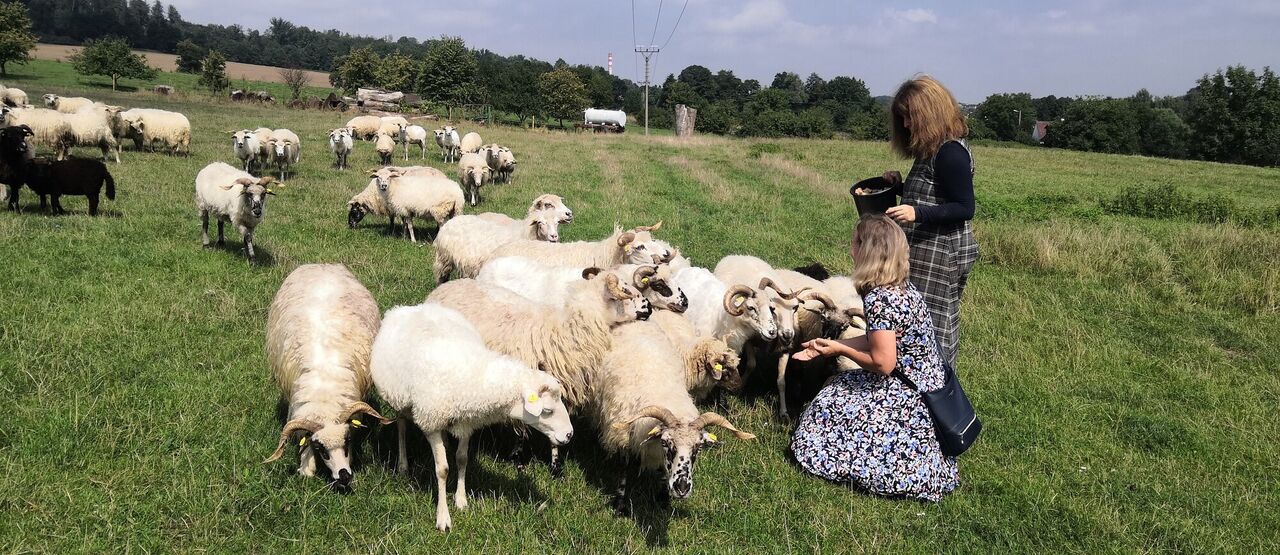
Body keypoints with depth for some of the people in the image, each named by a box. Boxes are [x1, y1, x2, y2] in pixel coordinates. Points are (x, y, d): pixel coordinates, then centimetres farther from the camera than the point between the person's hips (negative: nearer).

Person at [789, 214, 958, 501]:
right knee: (838, 389, 16)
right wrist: (828, 345, 10)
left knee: (830, 406, 1)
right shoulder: (900, 287, 5)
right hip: (926, 384, 9)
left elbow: (882, 362, -25)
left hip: (907, 399, -9)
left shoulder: (879, 298, -25)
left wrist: (839, 349, -9)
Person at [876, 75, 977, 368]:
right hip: (927, 251, 10)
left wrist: (916, 213, -29)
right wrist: (901, 186, 8)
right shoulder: (933, 149, 15)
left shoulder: (951, 152, -16)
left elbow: (964, 209, -18)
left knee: (929, 327, -8)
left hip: (940, 255, -10)